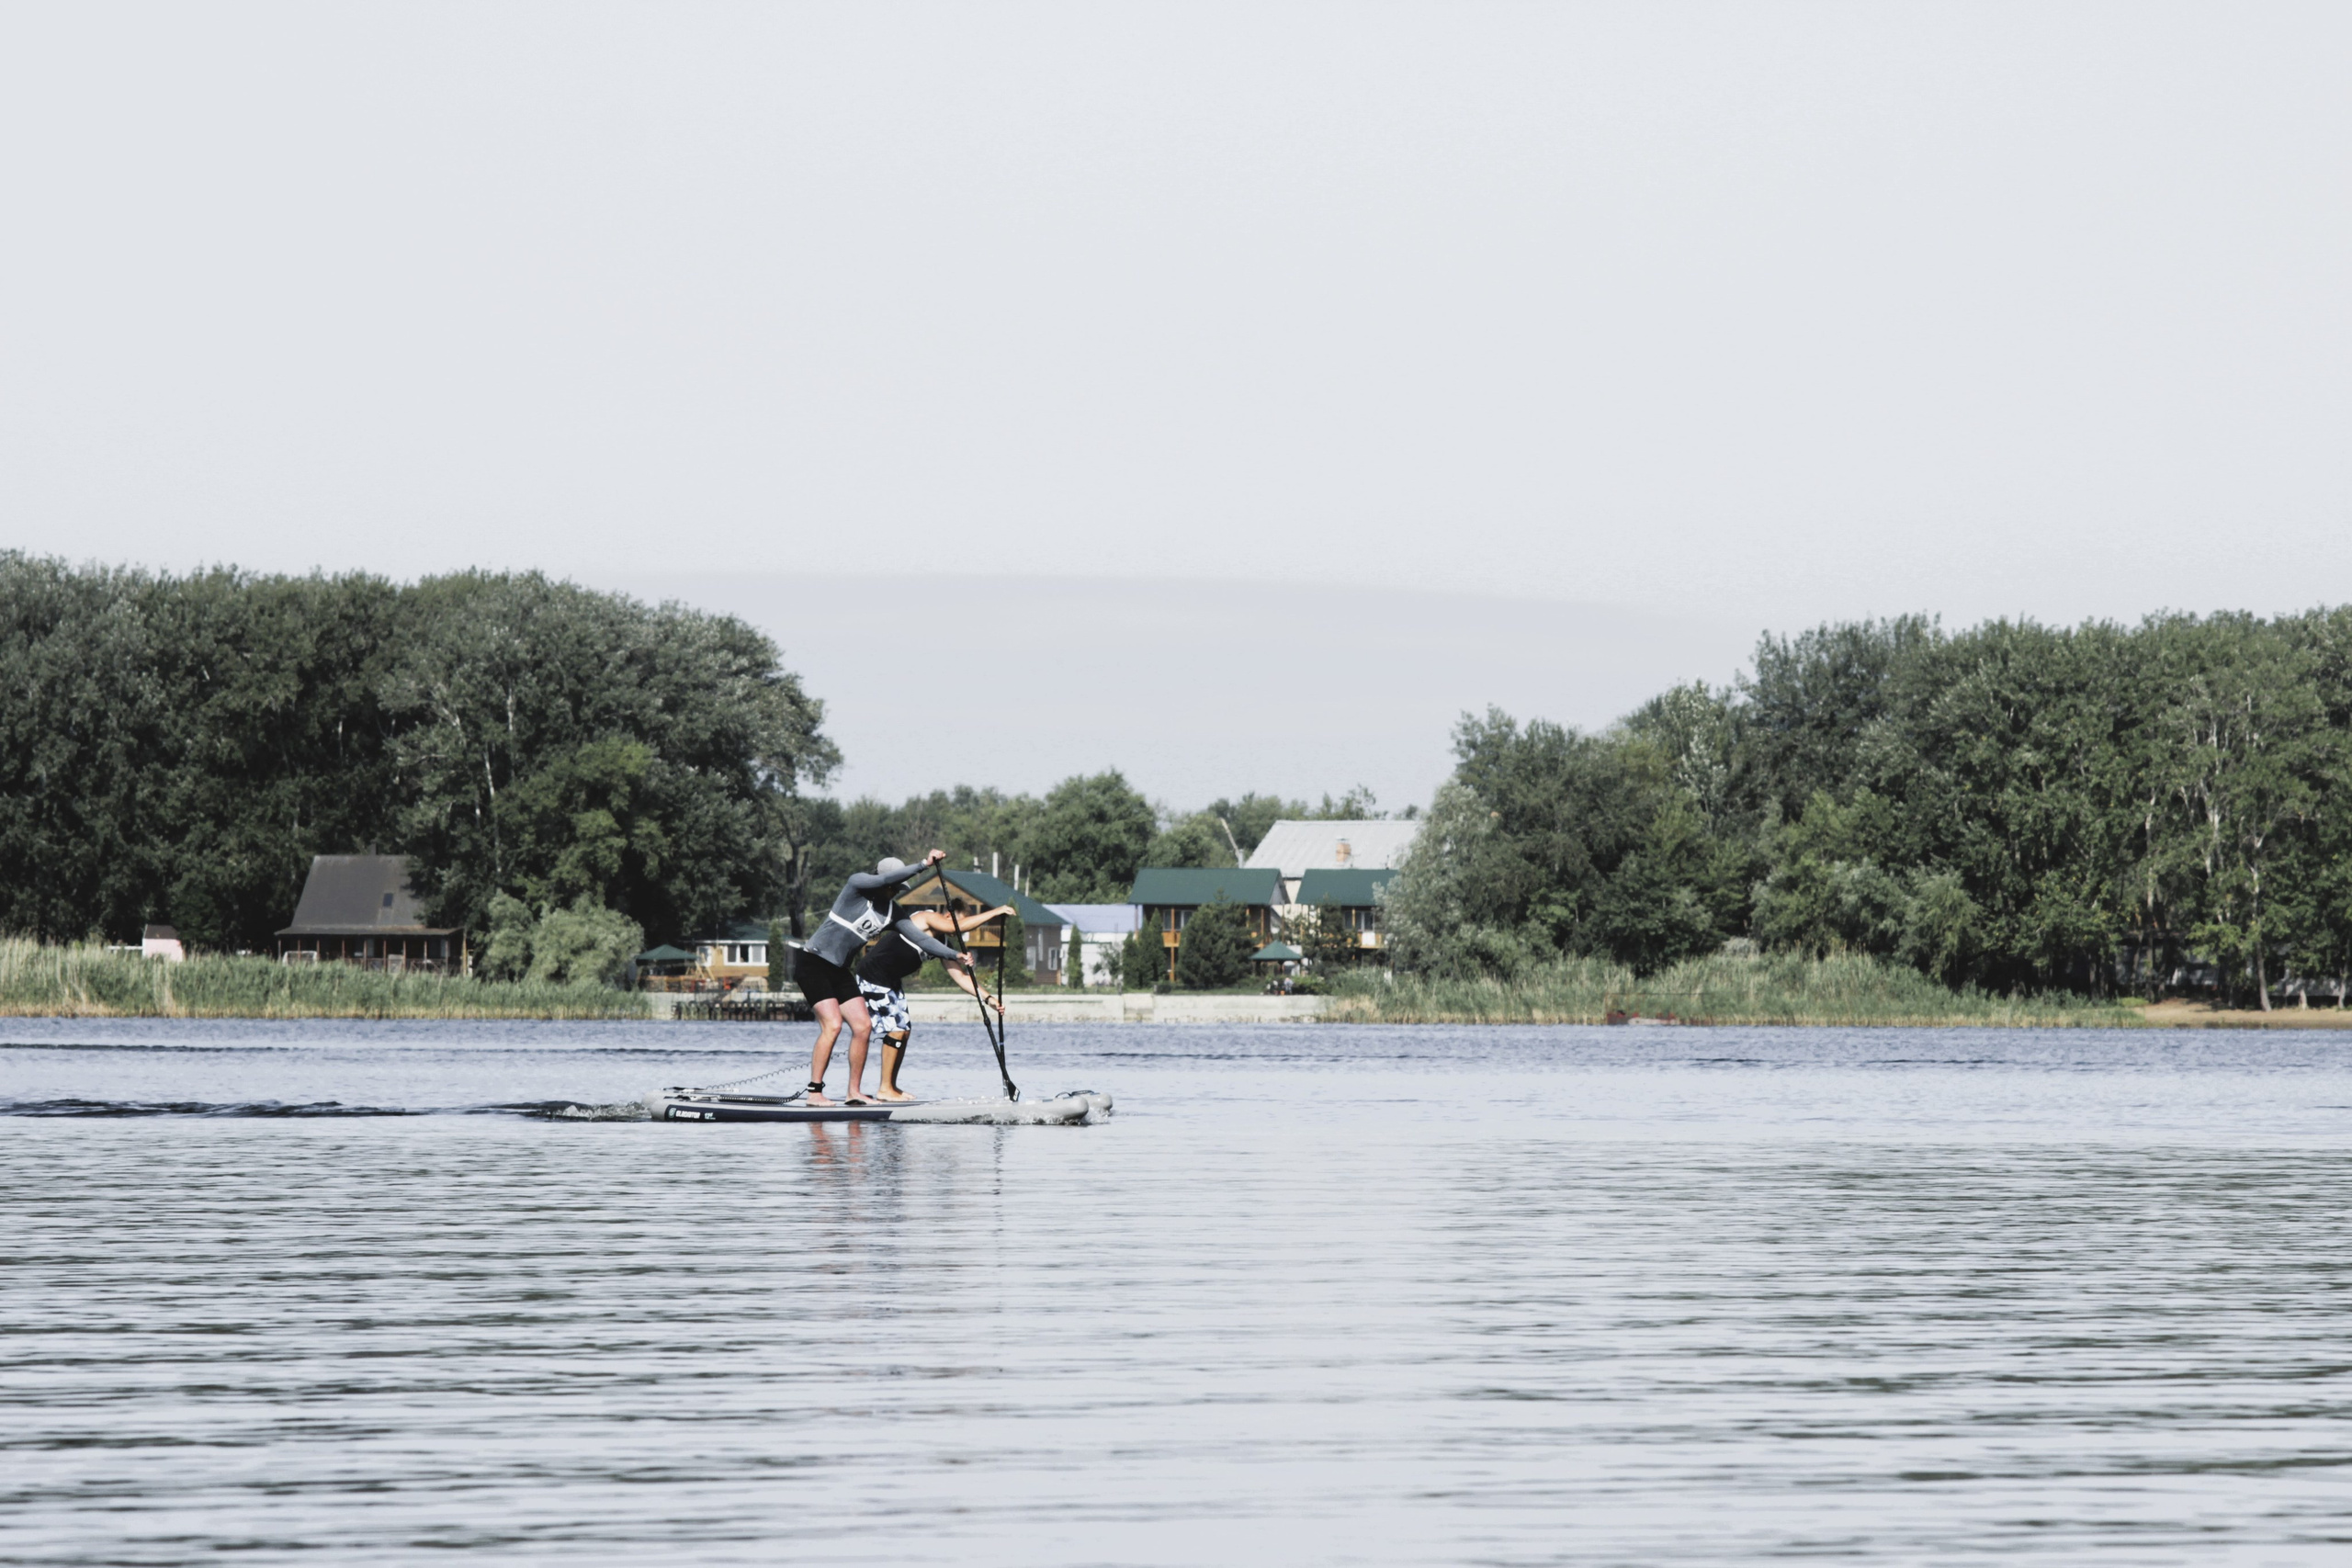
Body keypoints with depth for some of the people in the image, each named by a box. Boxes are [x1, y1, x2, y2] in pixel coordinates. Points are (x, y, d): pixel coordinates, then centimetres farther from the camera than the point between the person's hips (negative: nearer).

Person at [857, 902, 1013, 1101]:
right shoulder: (927, 917, -16)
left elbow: (959, 976, 9)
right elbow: (958, 927, -33)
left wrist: (987, 998, -1)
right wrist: (994, 913, -30)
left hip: (891, 981, 10)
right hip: (873, 979, -10)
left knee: (904, 1029, 9)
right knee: (896, 1029, -12)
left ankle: (892, 1086, 16)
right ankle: (885, 1089, -7)